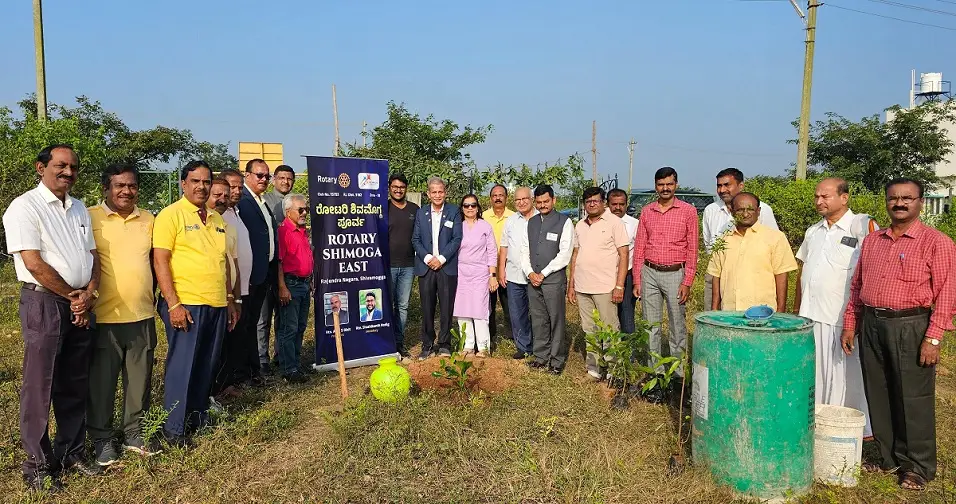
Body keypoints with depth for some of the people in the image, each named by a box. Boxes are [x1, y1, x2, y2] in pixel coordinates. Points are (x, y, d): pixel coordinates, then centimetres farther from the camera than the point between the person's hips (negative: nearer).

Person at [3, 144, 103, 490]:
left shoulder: (79, 209, 13)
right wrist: (72, 296, -7)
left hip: (80, 304, 7)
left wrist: (88, 294, -4)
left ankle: (71, 452, 25)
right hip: (44, 302, -6)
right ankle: (38, 465, 13)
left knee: (75, 384, 12)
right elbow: (34, 264, -15)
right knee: (40, 386, 2)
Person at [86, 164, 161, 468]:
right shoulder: (90, 217, -5)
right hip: (104, 317, -4)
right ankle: (102, 439, 21)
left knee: (139, 380, 12)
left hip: (143, 316, 4)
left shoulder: (148, 220, 9)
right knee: (101, 382, 6)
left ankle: (134, 434, 27)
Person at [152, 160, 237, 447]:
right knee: (182, 367, -1)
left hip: (216, 305, 6)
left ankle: (199, 417, 26)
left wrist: (230, 301, 17)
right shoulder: (171, 215, -6)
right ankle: (174, 428, 11)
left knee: (206, 367, 13)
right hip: (185, 305, -6)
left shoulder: (217, 219, 15)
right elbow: (160, 262, -12)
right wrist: (173, 304, -18)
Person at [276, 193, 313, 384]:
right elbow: (278, 261, -17)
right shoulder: (283, 230, -12)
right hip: (290, 284, -9)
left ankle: (295, 363, 25)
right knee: (289, 328, -4)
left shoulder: (304, 232, 15)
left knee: (300, 327, 15)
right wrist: (282, 288, -20)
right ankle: (289, 370, 0)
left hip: (304, 284, 9)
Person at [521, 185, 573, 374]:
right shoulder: (531, 223, 13)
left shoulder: (564, 222, -4)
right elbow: (525, 251, 13)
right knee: (538, 320, 10)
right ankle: (540, 356, 21)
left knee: (556, 320, -1)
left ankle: (557, 361, 7)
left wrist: (543, 274, -11)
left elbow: (564, 254, -10)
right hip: (532, 278, 5)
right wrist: (530, 273, -3)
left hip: (554, 278, -5)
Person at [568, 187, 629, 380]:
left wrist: (619, 286, -14)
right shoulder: (580, 225, 13)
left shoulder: (614, 222, -5)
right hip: (582, 288, 6)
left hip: (605, 288, -6)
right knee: (589, 331, 12)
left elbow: (623, 255, -8)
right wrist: (571, 285, 13)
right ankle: (594, 368, 22)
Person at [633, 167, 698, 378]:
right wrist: (637, 280, 5)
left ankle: (677, 374, 13)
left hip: (675, 274, -3)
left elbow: (692, 249, -2)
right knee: (651, 326, 7)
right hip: (649, 273, 3)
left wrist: (687, 282, -8)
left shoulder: (688, 211, 0)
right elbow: (639, 247, 9)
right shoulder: (646, 211, 8)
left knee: (677, 327, 3)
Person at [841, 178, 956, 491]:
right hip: (871, 325, 5)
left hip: (910, 327, -5)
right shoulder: (872, 241, 11)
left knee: (913, 398, 3)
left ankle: (918, 467, 19)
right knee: (878, 395, 12)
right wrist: (850, 325, 11)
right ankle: (889, 457, 27)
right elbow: (857, 286, 15)